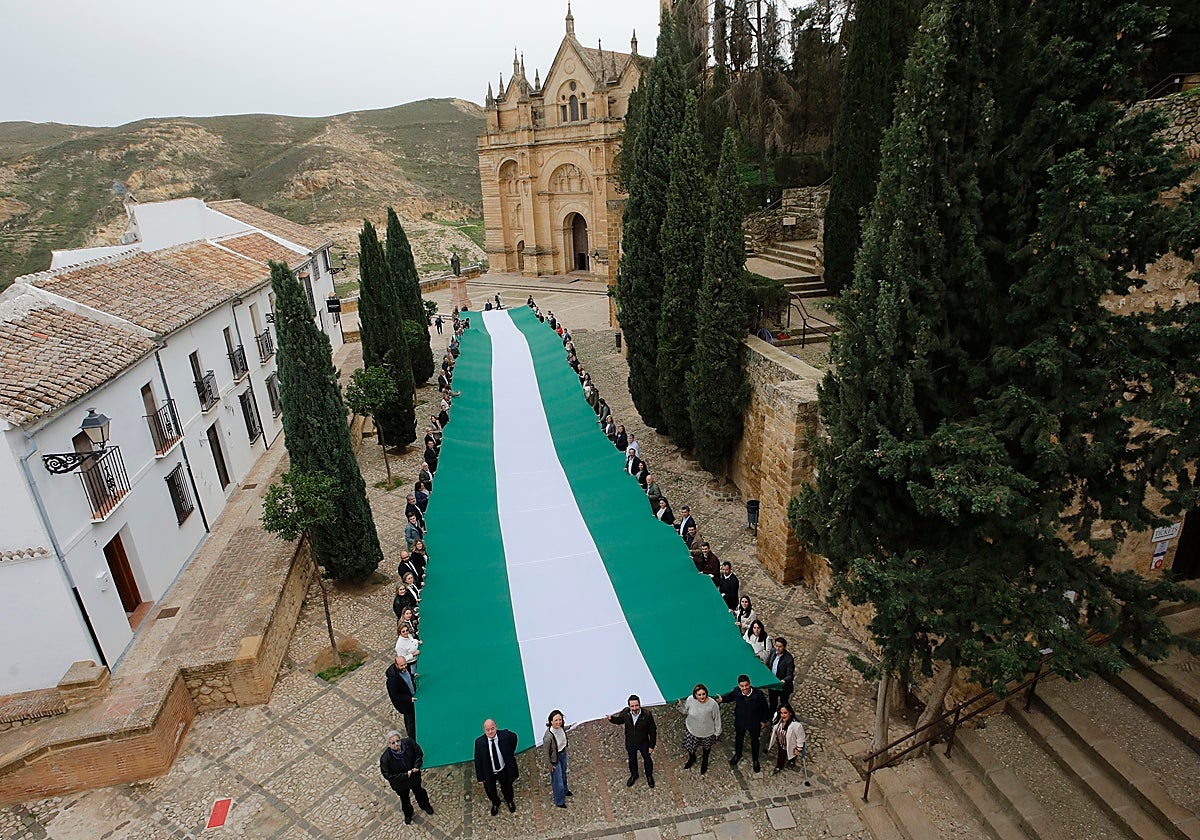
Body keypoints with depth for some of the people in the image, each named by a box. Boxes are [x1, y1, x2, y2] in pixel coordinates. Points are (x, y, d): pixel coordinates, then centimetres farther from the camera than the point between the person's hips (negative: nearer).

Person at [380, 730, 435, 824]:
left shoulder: (408, 743, -29)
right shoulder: (385, 758, -35)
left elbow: (419, 753, -11)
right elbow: (388, 775, -25)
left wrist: (417, 766, -23)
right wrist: (405, 775, -27)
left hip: (414, 776, 2)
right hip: (400, 783, -2)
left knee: (419, 791, 29)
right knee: (404, 799, 27)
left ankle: (425, 805, 60)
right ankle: (408, 814, 59)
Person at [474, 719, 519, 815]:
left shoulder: (505, 735, -26)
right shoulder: (479, 742, -26)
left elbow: (514, 737, -2)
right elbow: (478, 760, -13)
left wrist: (510, 752, 3)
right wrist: (480, 777, -10)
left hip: (504, 771, 1)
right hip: (488, 773, 0)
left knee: (506, 788, 24)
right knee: (490, 791, 21)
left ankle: (510, 801, 59)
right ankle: (495, 803, 57)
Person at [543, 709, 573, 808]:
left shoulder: (561, 728, -22)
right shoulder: (548, 736, -38)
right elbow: (546, 752, -23)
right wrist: (550, 765, -13)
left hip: (563, 753, 6)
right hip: (555, 758, -6)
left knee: (563, 773, 31)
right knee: (557, 779, 12)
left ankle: (564, 791, 59)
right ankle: (559, 802, 37)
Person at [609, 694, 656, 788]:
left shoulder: (647, 715, -34)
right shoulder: (625, 713, -27)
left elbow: (653, 731, -19)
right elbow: (619, 720, -3)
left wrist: (651, 746, -11)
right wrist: (611, 718, -23)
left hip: (644, 743, -2)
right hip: (630, 743, 2)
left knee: (647, 759, 25)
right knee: (632, 759, 27)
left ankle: (649, 776, 55)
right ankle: (634, 775, 57)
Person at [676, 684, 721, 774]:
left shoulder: (712, 704, -33)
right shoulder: (690, 700, -27)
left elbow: (717, 719, -16)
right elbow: (686, 711, -6)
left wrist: (717, 732, -5)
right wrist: (681, 705, -26)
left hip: (707, 732, -1)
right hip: (692, 730, 1)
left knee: (706, 747, 28)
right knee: (689, 747, 24)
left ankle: (704, 762, 62)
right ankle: (692, 759, 60)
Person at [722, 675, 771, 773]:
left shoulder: (759, 693, -33)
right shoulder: (736, 691, -28)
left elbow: (764, 708, -15)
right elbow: (730, 697, -2)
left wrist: (764, 720, -3)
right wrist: (722, 699, -19)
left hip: (754, 723, -2)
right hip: (740, 721, 2)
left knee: (754, 741, 24)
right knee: (739, 738, 27)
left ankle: (755, 759, 51)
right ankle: (738, 754, 57)